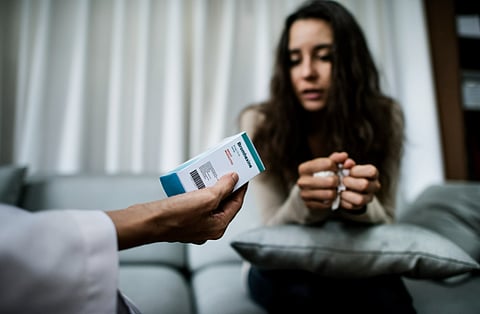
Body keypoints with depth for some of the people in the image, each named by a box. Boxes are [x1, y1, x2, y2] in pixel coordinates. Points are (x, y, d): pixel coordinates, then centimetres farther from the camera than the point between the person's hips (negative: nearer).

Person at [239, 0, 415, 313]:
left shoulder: (384, 117, -13)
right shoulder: (260, 123, -18)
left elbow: (386, 225, -9)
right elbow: (273, 231, -14)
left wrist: (361, 204, -33)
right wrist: (303, 203, -37)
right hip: (284, 267, 0)